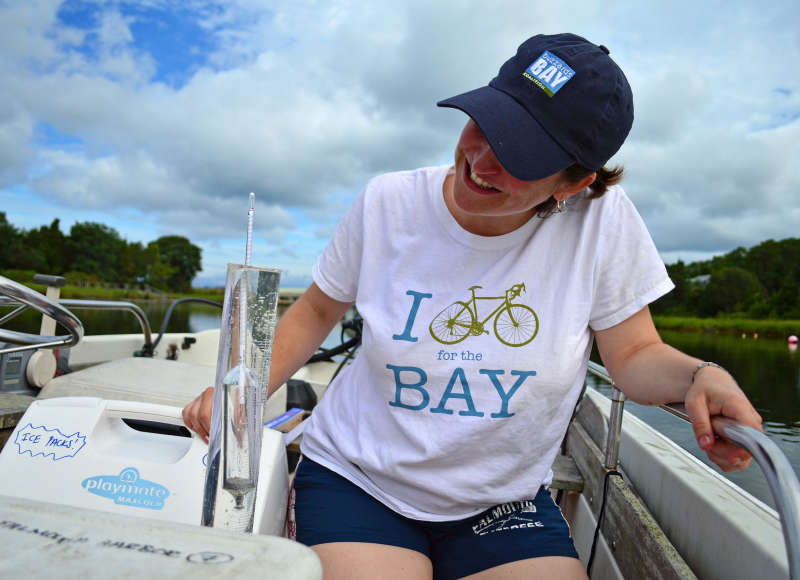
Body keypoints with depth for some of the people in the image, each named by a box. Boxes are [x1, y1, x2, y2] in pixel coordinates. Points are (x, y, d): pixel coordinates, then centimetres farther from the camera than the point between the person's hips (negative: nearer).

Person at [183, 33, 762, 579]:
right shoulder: (386, 203, -10)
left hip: (505, 504, 1)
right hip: (356, 481, 0)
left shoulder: (602, 220, -13)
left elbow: (636, 356, -3)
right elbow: (317, 310, 3)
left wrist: (701, 375, -24)